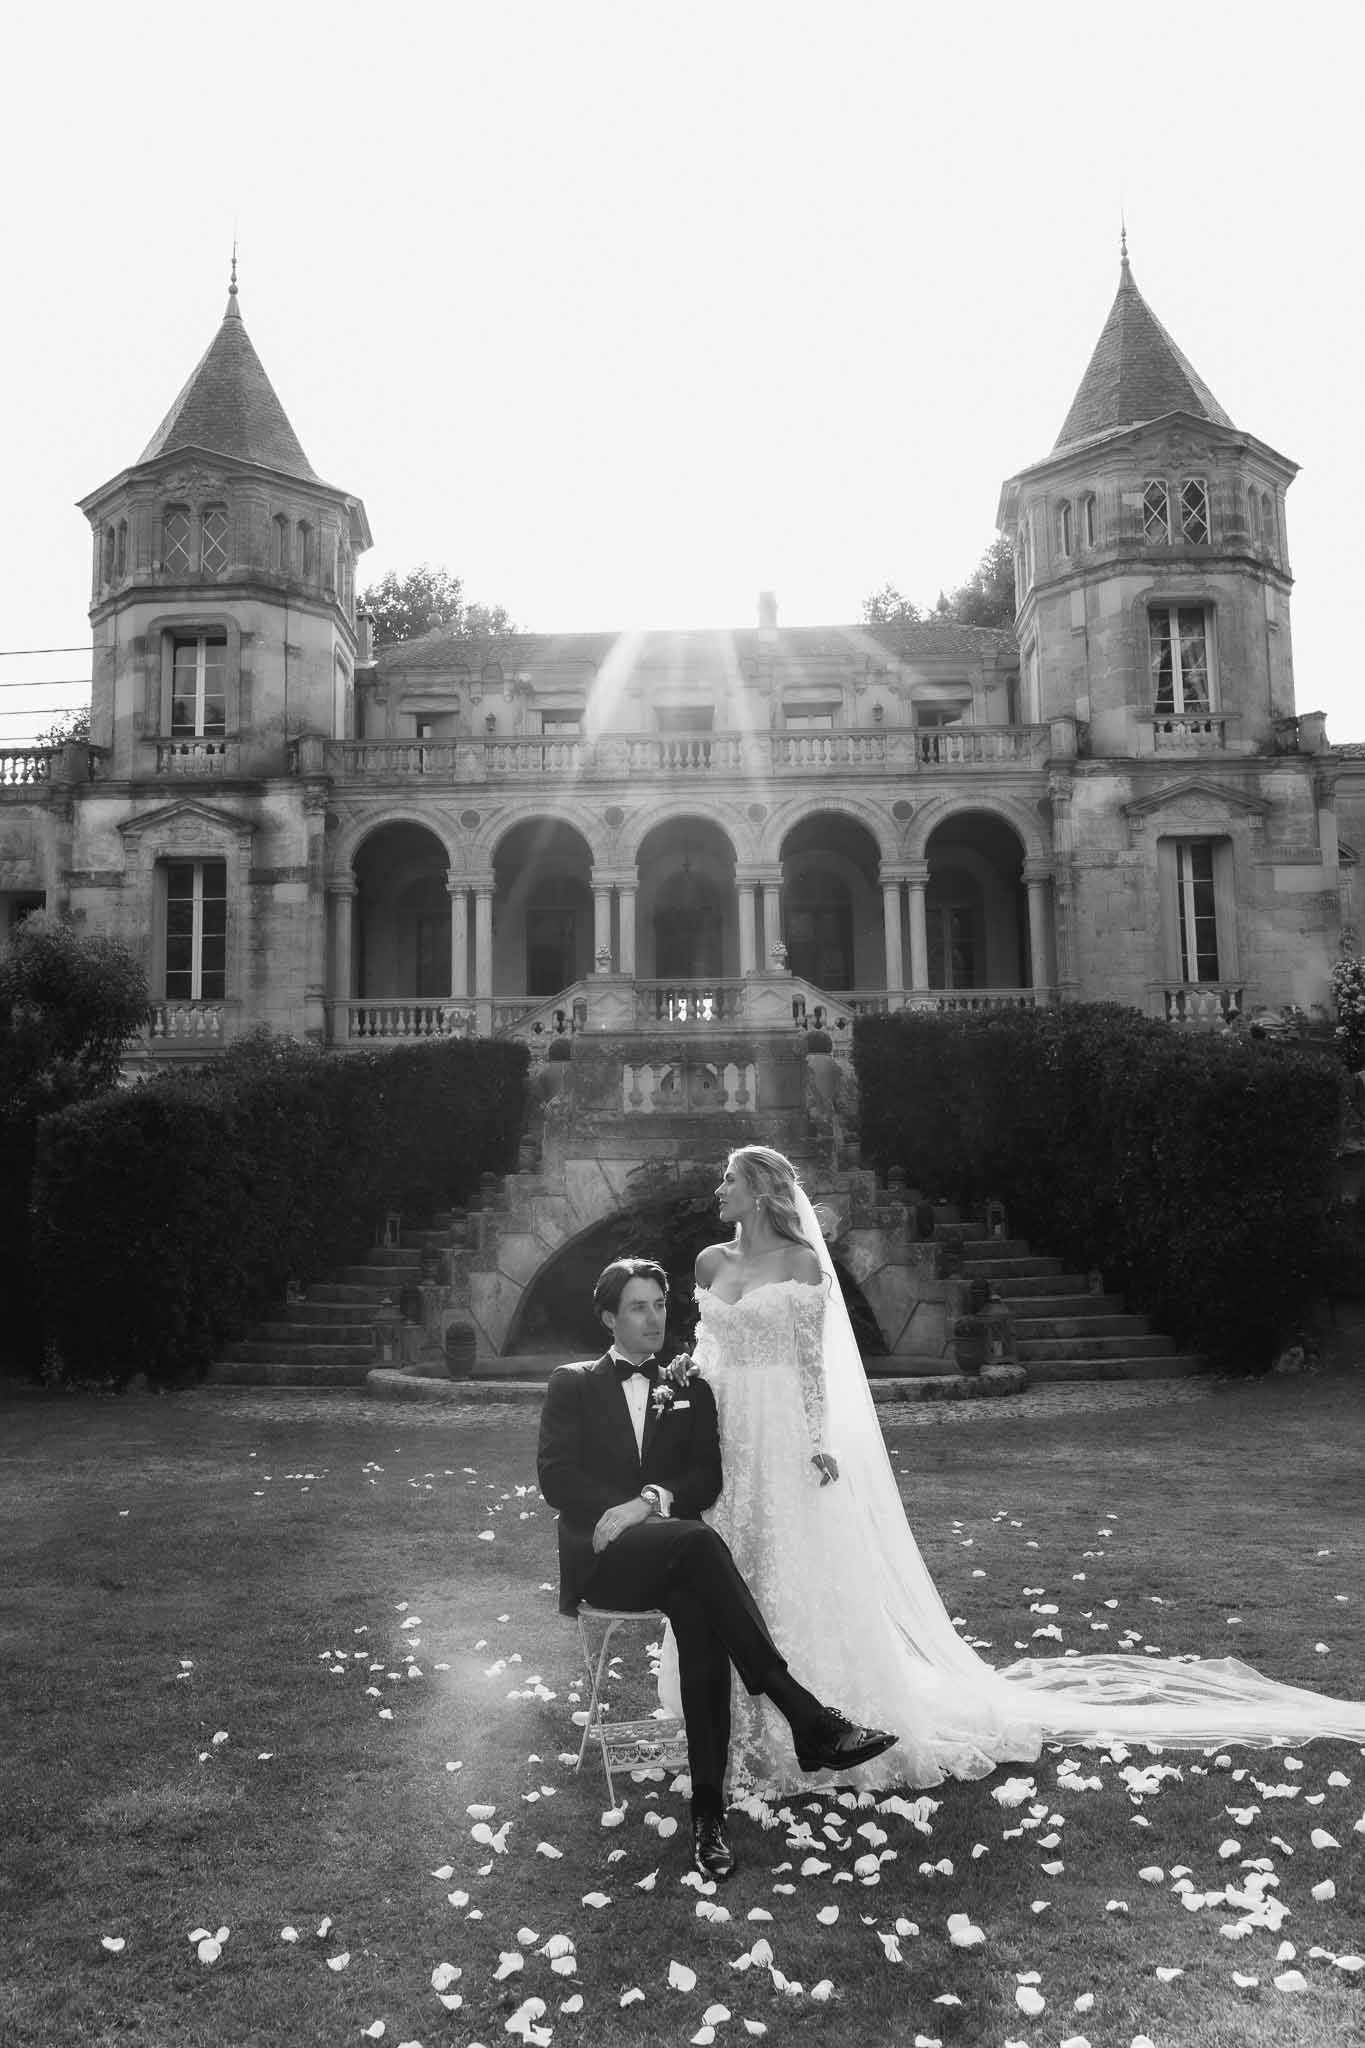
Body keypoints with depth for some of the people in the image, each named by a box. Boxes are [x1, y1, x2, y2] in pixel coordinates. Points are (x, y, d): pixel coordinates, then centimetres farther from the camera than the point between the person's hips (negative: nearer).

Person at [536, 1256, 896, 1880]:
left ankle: (708, 1808, -31)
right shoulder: (572, 1385, 13)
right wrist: (622, 1507, -16)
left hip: (670, 1555, 3)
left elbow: (707, 1479, 7)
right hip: (603, 1558, -3)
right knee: (697, 1542, -35)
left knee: (698, 1615, -33)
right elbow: (556, 1476, 0)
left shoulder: (691, 1391, 20)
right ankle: (808, 1722, -37)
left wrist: (651, 1501, -13)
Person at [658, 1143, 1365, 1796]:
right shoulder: (712, 1262, 8)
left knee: (796, 1576, 2)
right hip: (723, 1435, 6)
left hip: (783, 1438, -5)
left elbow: (811, 1359, -8)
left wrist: (817, 1441, -14)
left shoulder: (801, 1262, -6)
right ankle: (745, 1732, 24)